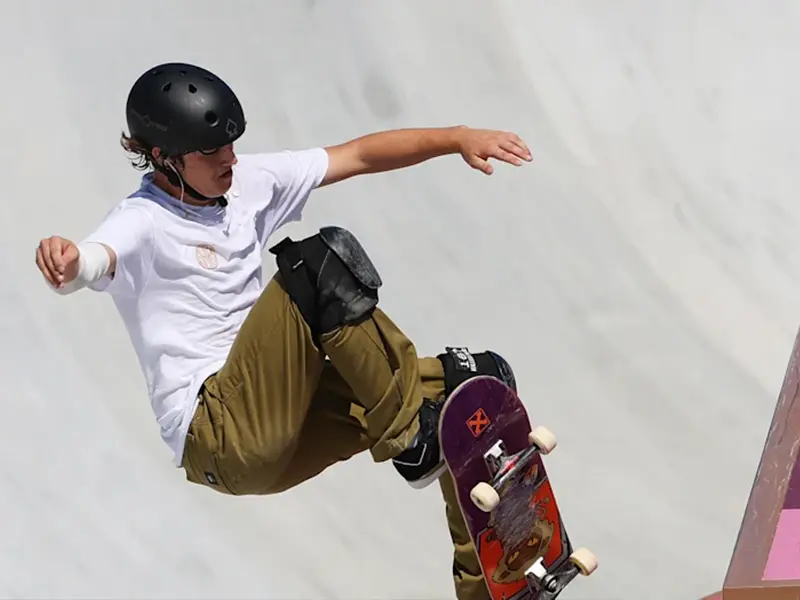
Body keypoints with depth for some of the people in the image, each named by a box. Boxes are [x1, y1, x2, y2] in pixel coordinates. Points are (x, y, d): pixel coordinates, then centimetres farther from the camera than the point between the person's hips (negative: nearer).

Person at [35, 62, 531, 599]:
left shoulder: (249, 182, 11)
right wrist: (64, 260, -54)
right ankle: (411, 438, -18)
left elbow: (360, 155, 14)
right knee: (323, 260, -24)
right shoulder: (142, 223, -8)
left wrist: (456, 138, 5)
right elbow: (91, 263, -30)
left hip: (288, 421, 8)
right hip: (217, 440, -8)